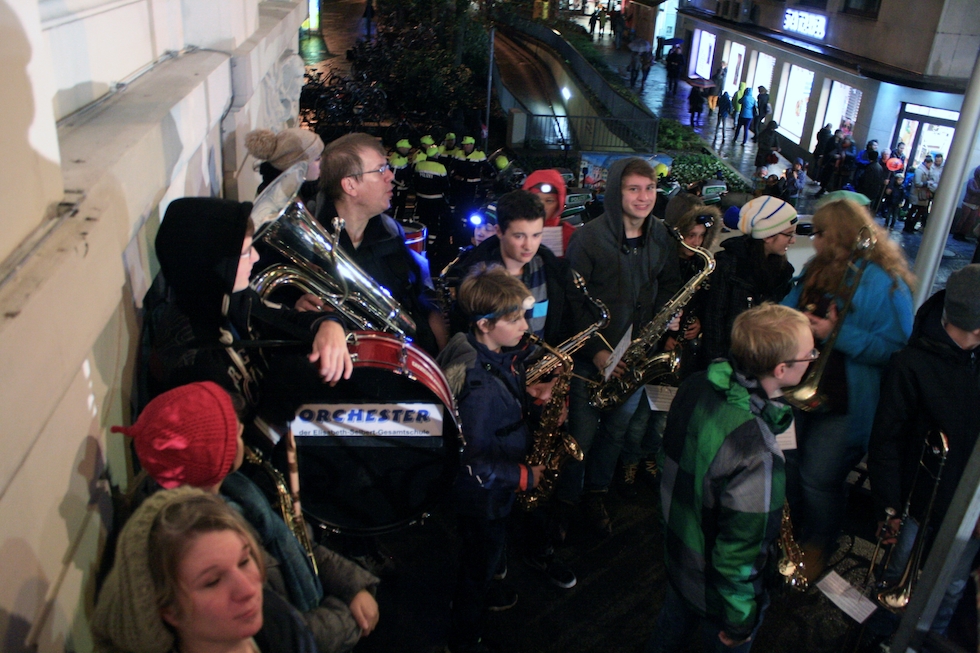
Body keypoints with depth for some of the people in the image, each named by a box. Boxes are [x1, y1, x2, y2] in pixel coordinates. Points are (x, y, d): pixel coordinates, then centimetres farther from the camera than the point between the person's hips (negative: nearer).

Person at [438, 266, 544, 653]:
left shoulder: (502, 354, -8)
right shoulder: (479, 384, -35)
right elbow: (475, 464, -30)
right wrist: (526, 477, -19)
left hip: (498, 488, 8)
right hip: (482, 495, -8)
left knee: (487, 559, 31)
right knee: (478, 568, 16)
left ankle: (483, 596, 57)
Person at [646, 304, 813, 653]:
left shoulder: (695, 386, -16)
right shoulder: (757, 458, -40)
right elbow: (738, 555, -30)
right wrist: (739, 623, -13)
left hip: (677, 554, 6)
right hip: (715, 590, -6)